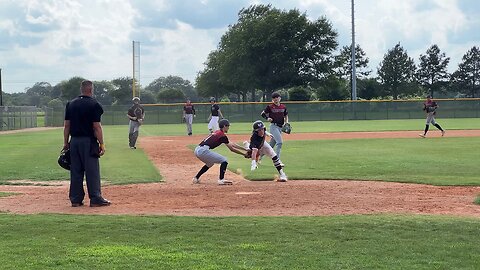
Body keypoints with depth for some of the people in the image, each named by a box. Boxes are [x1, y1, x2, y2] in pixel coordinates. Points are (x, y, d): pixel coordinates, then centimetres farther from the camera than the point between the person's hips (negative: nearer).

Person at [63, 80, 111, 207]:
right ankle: (95, 199, 1)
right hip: (88, 141, -5)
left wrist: (66, 142, 13)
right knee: (92, 170, -1)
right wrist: (101, 144, -8)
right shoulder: (94, 104, -8)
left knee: (75, 171, 9)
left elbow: (66, 125, 8)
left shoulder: (70, 104, 8)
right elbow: (97, 126, -12)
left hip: (74, 141, 5)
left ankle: (76, 199, 12)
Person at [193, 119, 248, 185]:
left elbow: (231, 144, 28)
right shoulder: (222, 135, -4)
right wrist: (244, 154, 8)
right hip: (203, 150, -9)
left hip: (197, 150, 9)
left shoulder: (217, 133, 24)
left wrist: (245, 149, 29)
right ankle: (221, 179, -9)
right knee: (224, 160, -2)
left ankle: (196, 178, 32)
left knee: (210, 163, 34)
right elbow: (232, 149, -1)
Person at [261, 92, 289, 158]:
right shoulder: (270, 107, -4)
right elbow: (263, 114, 5)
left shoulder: (283, 107, 9)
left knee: (271, 144, 11)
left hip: (280, 127, 6)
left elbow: (286, 115, 21)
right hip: (273, 126, -6)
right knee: (280, 142, -19)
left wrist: (286, 122, 5)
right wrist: (267, 118, -12)